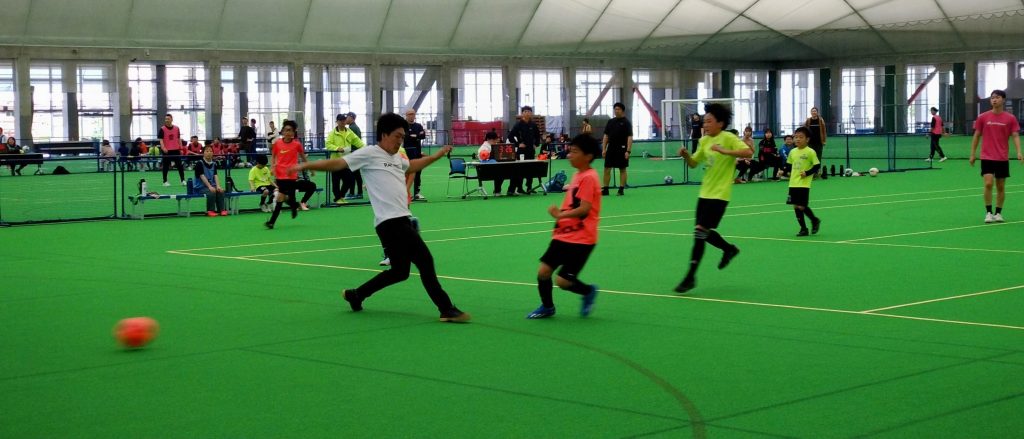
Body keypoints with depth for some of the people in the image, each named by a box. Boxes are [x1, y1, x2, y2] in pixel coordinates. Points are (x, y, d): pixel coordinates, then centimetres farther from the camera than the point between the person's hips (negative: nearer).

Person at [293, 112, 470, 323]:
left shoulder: (396, 158, 21)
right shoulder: (369, 153, -4)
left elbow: (411, 166, 44)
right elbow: (338, 163, -9)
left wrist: (437, 155, 45)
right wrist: (306, 165, -19)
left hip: (402, 220, 10)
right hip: (390, 221, -10)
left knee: (400, 271, 13)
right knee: (425, 260, -11)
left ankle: (355, 295, 27)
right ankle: (446, 309, -5)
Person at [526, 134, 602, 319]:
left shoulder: (588, 178, -16)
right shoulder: (577, 175, 12)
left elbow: (584, 208, -25)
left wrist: (561, 214, -30)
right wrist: (560, 214, 10)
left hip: (581, 239, -8)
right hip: (563, 235, 8)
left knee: (563, 281, -10)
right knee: (543, 271, 3)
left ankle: (588, 291, 18)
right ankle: (547, 307, 23)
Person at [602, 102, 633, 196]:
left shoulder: (626, 122, -4)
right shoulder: (610, 122, 11)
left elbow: (630, 137, -9)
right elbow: (606, 136, 13)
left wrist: (628, 151, -17)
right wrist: (604, 149, 6)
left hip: (622, 149, -4)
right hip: (611, 148, 4)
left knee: (622, 169, 3)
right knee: (607, 168, 1)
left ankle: (621, 189, 9)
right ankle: (605, 189, 6)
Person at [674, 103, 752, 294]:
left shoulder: (728, 138, -11)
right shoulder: (704, 140, 9)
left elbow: (748, 152, -24)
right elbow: (693, 163, 16)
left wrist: (725, 152, -34)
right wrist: (685, 155, -5)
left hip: (719, 194, -8)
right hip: (705, 192, 8)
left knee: (700, 232, -12)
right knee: (704, 233, 14)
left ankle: (691, 277, -6)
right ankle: (729, 249, 41)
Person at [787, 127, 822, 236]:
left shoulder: (810, 152, -8)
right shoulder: (793, 152, 9)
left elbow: (817, 166, -7)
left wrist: (807, 173, -16)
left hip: (804, 184, -6)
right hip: (793, 184, 6)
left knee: (802, 206, -8)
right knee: (796, 206, 5)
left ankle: (815, 220, 18)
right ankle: (803, 229, 16)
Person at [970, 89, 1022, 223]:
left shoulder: (1010, 118, 0)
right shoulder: (983, 117, 1)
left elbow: (1015, 136, -4)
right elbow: (976, 136, 8)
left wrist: (1019, 152, -19)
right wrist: (972, 154, 6)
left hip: (1003, 158, 1)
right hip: (987, 157, -1)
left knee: (1001, 186, 7)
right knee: (988, 183, -13)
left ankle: (998, 213, 19)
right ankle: (988, 212, -3)